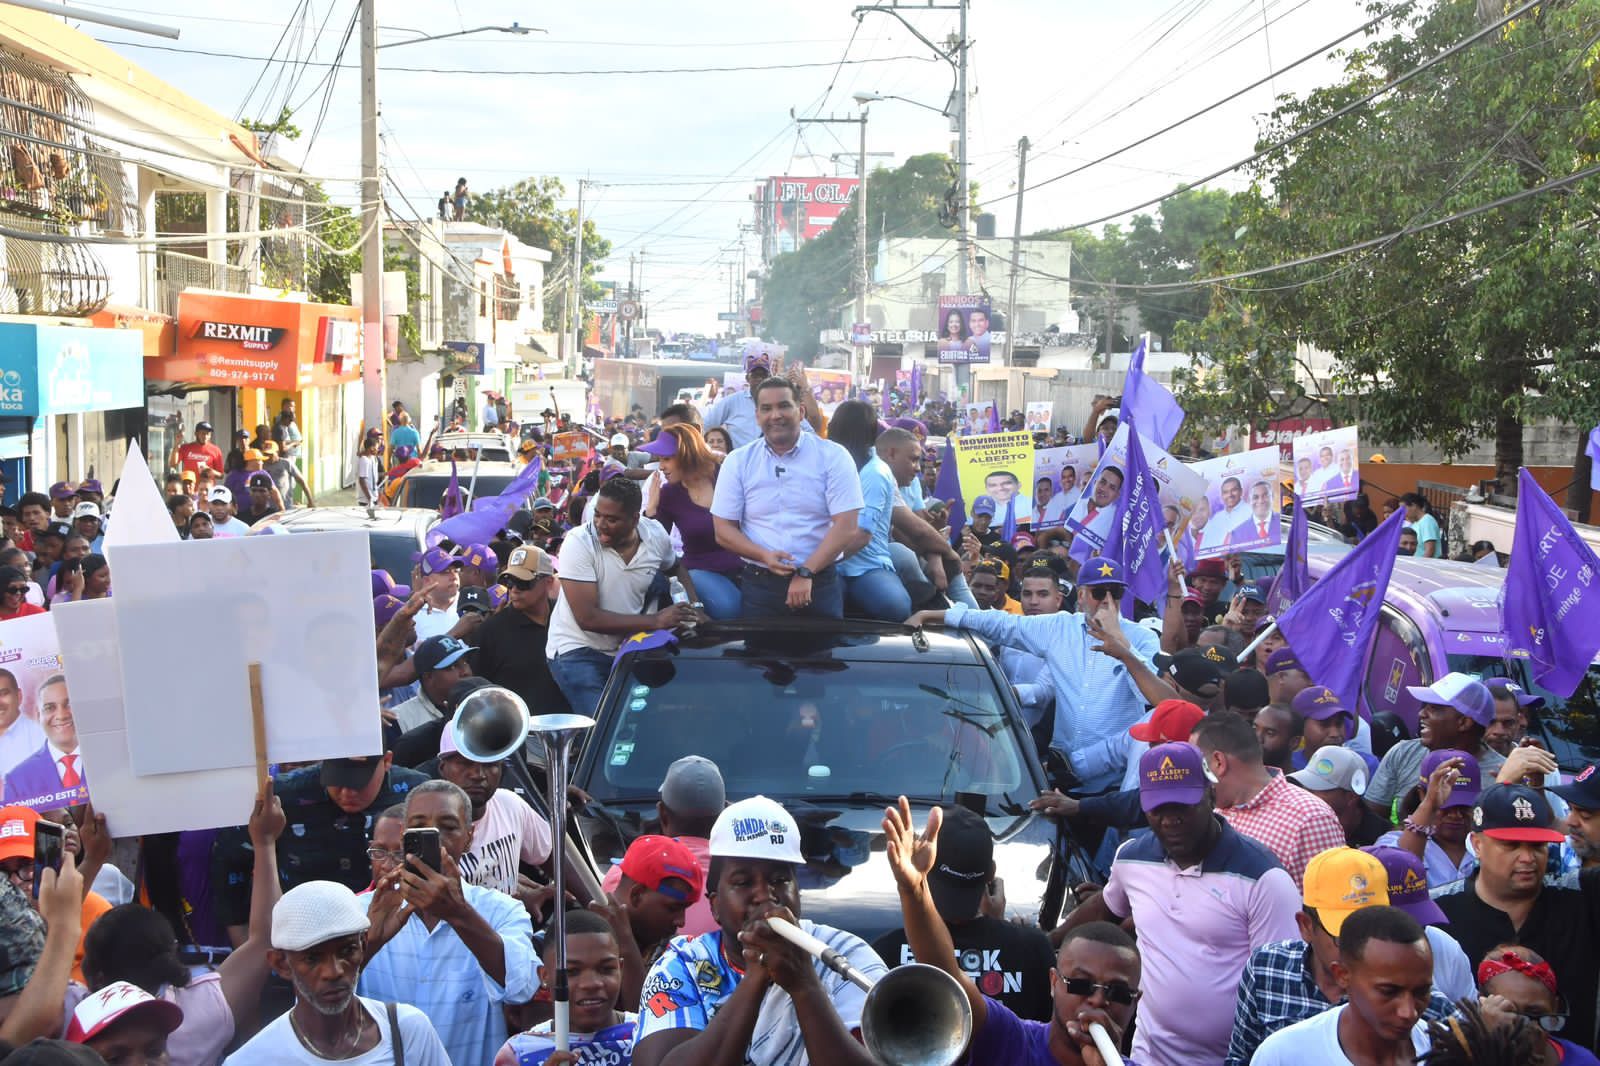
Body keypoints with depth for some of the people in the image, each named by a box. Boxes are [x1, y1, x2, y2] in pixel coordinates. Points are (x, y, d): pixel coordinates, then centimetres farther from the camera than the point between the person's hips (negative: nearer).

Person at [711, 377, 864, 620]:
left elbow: (847, 526, -8)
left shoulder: (833, 457, -2)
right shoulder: (738, 462, 4)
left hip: (819, 584, -1)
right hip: (759, 585, 2)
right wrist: (764, 556, -14)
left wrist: (806, 572, -15)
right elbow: (724, 530, 3)